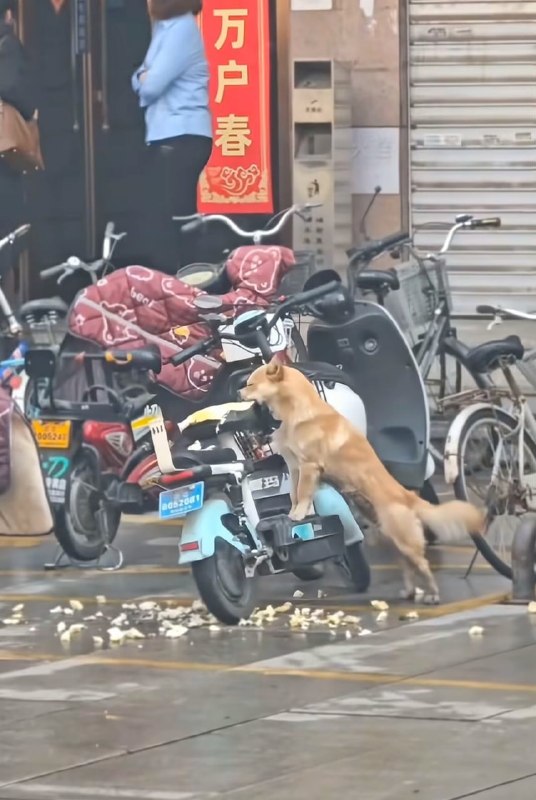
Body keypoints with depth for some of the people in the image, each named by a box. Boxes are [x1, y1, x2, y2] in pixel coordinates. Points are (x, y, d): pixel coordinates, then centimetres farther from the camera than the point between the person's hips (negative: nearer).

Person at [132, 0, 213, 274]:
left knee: (162, 226, -12)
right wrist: (144, 78, -6)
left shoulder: (181, 29, -12)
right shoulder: (167, 27, 18)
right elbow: (145, 81, 15)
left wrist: (144, 79, 5)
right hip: (170, 137, 10)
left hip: (181, 138, -10)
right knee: (175, 225, 11)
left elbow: (151, 85, -16)